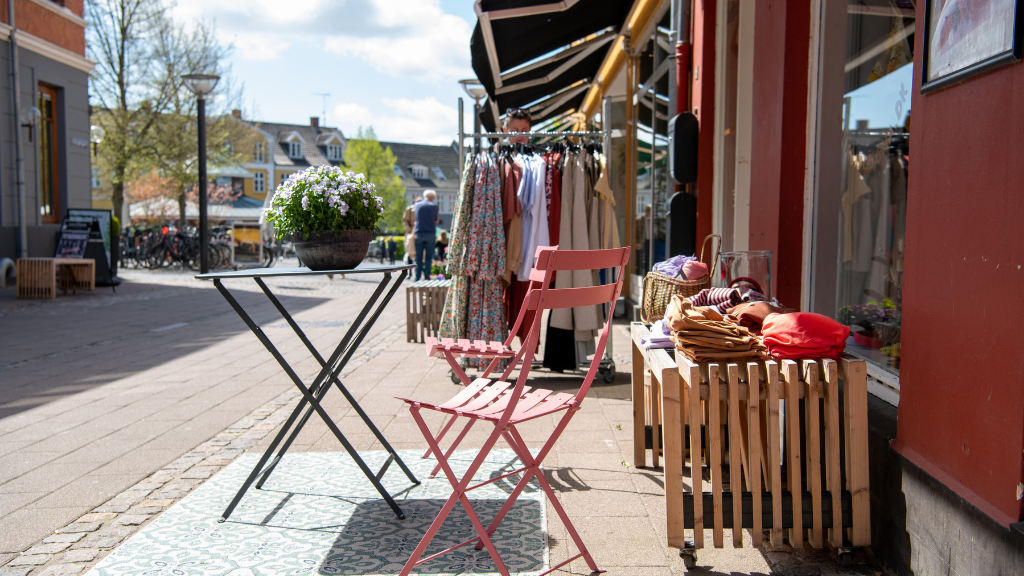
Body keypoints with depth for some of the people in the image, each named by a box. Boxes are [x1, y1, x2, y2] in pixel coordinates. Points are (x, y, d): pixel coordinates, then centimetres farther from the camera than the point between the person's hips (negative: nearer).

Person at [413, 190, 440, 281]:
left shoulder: (416, 205, 7)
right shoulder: (434, 206, 1)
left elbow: (415, 220, 15)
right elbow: (436, 220, 7)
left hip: (419, 233, 2)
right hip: (431, 233, -2)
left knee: (418, 257, 5)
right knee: (428, 257, 2)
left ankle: (417, 278, 2)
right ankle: (426, 277, 0)